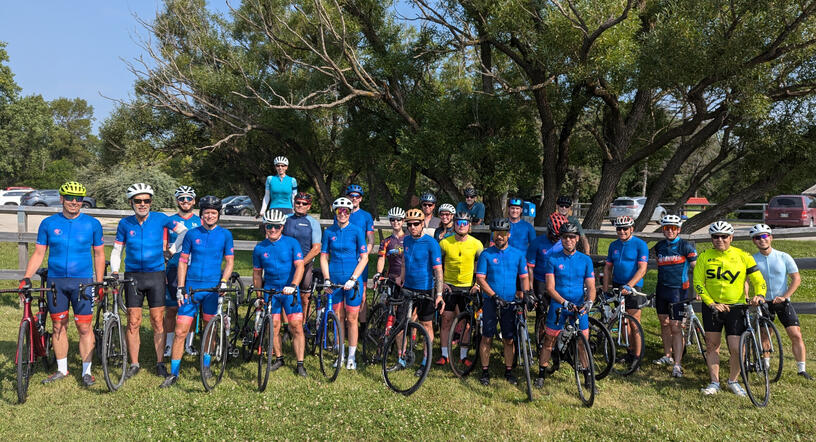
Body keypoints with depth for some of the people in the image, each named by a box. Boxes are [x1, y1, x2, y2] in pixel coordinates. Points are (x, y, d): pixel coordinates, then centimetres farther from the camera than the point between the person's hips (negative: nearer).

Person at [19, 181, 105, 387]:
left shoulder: (92, 224, 1)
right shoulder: (48, 224, 4)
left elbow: (99, 254, 5)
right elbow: (39, 253, 7)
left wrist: (99, 283, 0)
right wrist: (26, 278, -4)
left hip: (82, 282, -2)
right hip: (55, 282, 2)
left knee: (84, 327, -1)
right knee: (59, 327, 9)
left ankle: (87, 371, 9)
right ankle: (61, 369, 22)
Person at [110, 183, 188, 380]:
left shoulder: (159, 219, -1)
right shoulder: (125, 223, 3)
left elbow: (184, 231, 5)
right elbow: (117, 250, 11)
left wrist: (173, 249, -1)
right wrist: (114, 271, -1)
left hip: (156, 275, -1)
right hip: (133, 276, 1)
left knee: (158, 321, 1)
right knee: (133, 322, 1)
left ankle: (160, 363, 11)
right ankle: (134, 364, 13)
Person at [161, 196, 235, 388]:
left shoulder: (225, 234, 4)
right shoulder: (192, 234, 4)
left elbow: (229, 261, 6)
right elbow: (183, 261, 7)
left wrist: (223, 283, -8)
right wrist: (180, 288, 0)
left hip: (213, 288, 0)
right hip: (191, 288, 0)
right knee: (180, 331, -4)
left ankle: (206, 365, 30)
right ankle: (173, 373, 5)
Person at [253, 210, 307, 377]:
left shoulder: (292, 243, -5)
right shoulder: (259, 248, 3)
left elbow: (299, 266, -13)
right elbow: (257, 273, 12)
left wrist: (293, 285, -27)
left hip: (290, 290, -2)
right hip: (270, 290, 2)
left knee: (296, 326, -6)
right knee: (274, 327, 2)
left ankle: (300, 364, 1)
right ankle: (279, 358, 23)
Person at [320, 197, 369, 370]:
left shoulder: (357, 231, -4)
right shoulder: (329, 232, 3)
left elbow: (364, 258, -6)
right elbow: (324, 257, 7)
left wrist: (352, 279, -14)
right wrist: (326, 279, -5)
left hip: (352, 281, -2)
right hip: (335, 280, 2)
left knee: (352, 319, 3)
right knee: (338, 318, 9)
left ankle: (352, 356, 14)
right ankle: (341, 354, 23)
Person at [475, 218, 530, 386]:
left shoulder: (518, 254, 6)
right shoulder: (486, 254, -1)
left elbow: (524, 277, 8)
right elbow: (480, 278, -5)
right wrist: (495, 296, -15)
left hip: (510, 302, 2)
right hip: (490, 301, -1)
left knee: (509, 339, 8)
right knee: (487, 338, 1)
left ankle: (509, 371, 22)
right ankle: (485, 371, 13)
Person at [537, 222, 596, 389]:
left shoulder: (586, 260, 3)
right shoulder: (553, 259, -3)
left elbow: (591, 286, 1)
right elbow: (550, 288, -7)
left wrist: (590, 301, -20)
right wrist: (565, 302, -21)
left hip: (579, 307, 1)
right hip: (558, 306, -1)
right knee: (549, 341, 5)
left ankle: (587, 377, 16)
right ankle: (541, 375, 19)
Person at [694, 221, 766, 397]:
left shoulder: (743, 257, -2)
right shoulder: (704, 257, 0)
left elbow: (758, 280, 2)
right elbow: (698, 283, -1)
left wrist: (759, 295, -18)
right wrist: (711, 303, -9)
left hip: (735, 307, -1)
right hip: (712, 306, 2)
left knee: (737, 349, -6)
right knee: (712, 345, 6)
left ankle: (733, 380, 18)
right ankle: (714, 382, 19)